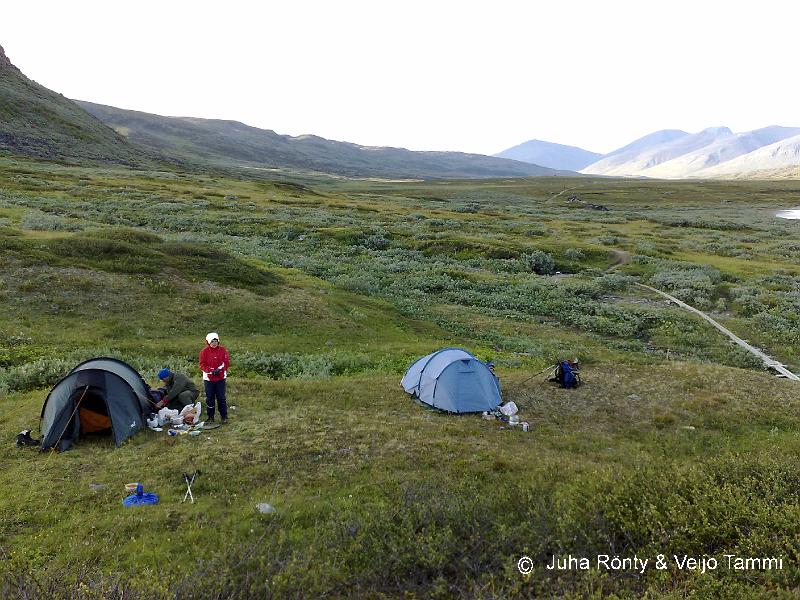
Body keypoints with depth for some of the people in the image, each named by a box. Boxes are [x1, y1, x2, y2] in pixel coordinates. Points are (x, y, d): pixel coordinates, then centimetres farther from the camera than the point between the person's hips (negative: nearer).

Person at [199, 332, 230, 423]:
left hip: (221, 378, 0)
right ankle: (210, 417, 17)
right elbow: (202, 365, -4)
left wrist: (219, 369, -17)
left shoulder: (222, 350, -1)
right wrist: (212, 371, -17)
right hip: (208, 378, 1)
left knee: (221, 397, 2)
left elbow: (226, 362, -2)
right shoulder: (204, 352, -2)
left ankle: (224, 416, 10)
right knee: (209, 398, 7)